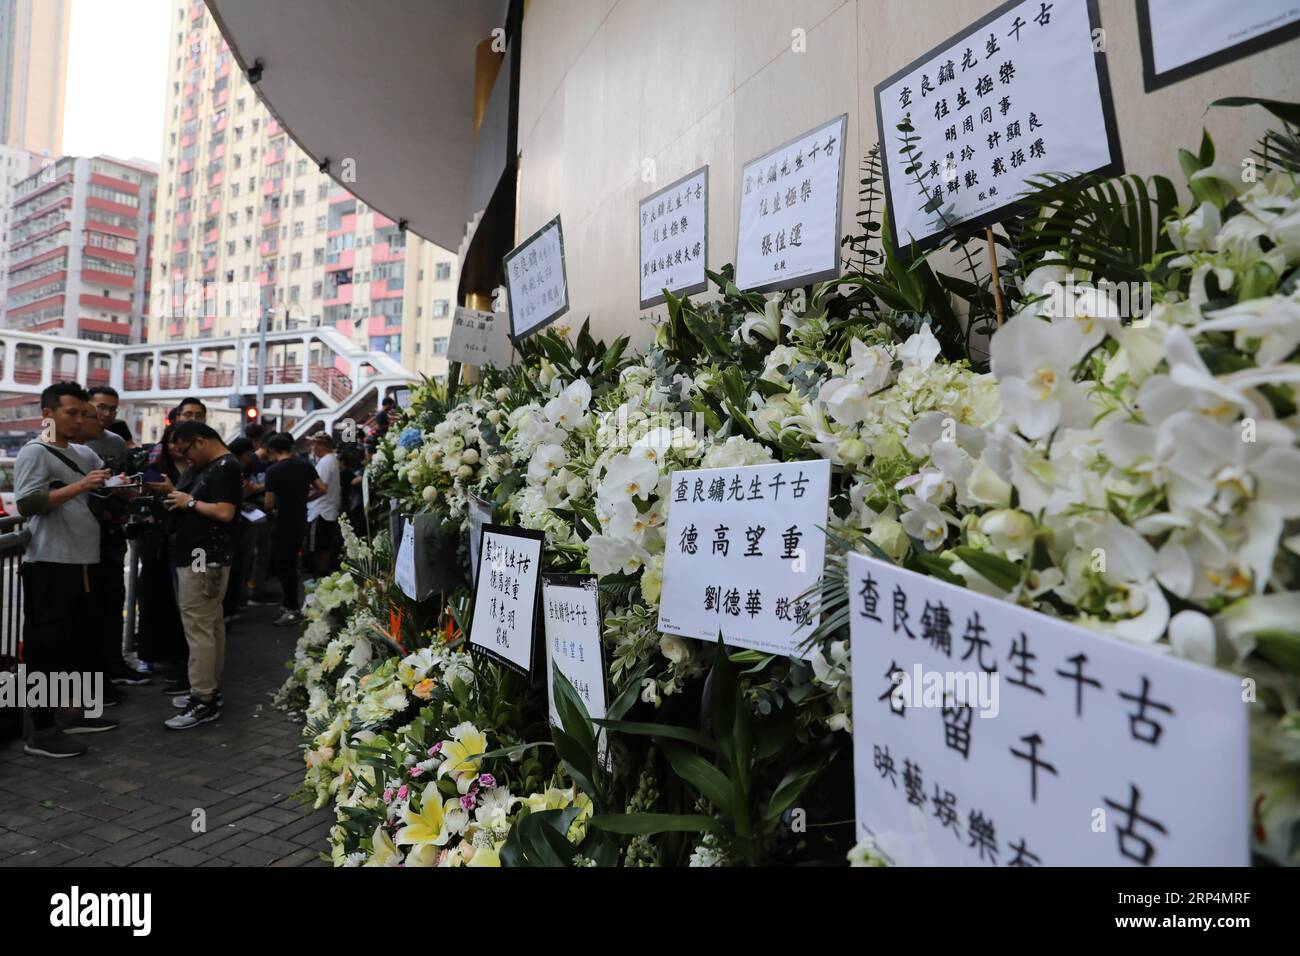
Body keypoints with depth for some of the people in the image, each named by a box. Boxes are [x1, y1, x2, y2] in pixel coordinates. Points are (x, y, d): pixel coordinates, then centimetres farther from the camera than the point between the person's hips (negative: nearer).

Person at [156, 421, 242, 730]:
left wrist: (190, 502, -13)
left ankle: (204, 703, -3)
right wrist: (176, 493, 6)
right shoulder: (207, 466, 17)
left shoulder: (226, 467, -15)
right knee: (211, 625, 14)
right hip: (203, 557, 10)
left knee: (198, 628, -8)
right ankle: (210, 690, 23)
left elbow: (224, 512, -23)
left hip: (204, 560, -10)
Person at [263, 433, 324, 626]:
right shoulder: (305, 465, 1)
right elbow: (322, 489, 1)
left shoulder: (273, 470, -15)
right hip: (301, 523, 6)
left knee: (282, 567, 3)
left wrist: (273, 507, 7)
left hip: (284, 525, -6)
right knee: (291, 564, 18)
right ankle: (290, 602, 27)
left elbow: (269, 504, -15)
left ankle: (293, 610, 5)